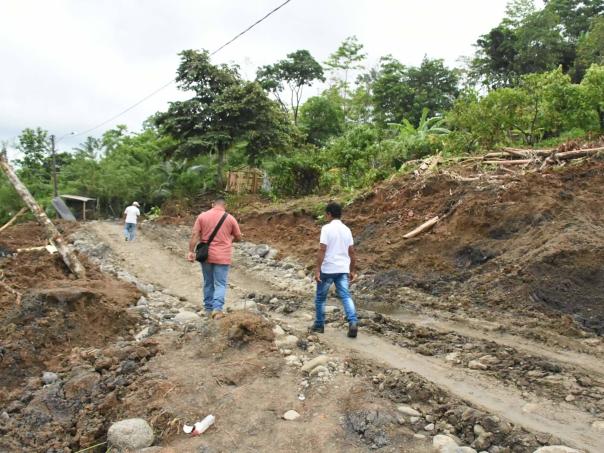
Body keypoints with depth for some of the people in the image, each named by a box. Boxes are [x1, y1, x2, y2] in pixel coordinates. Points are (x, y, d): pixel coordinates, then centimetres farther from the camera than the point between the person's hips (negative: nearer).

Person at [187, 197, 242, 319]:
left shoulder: (202, 216, 1)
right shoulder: (230, 218, 0)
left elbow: (194, 234, -6)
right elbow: (238, 238, 7)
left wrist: (191, 251, -5)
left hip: (206, 255, 2)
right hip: (222, 257, -2)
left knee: (208, 283, 14)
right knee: (220, 284, 2)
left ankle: (208, 308, 21)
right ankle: (217, 308, -12)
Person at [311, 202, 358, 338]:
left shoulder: (327, 228, -10)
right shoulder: (347, 229, 8)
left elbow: (322, 250, -16)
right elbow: (352, 252, 10)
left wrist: (317, 270, -14)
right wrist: (353, 271, 17)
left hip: (328, 269, -4)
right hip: (343, 269, 5)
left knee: (320, 297, 12)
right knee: (345, 296, 1)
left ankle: (319, 325, 23)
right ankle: (353, 322, -17)